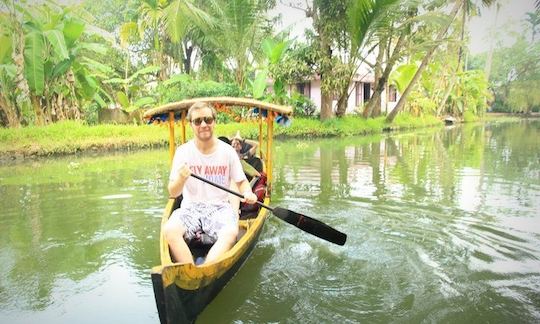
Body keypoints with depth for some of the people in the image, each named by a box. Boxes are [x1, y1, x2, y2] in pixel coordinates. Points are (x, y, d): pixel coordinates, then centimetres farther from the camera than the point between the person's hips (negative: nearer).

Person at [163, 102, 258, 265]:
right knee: (169, 230, -30)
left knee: (230, 233, -33)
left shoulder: (228, 151, 1)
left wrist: (247, 193, -13)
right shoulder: (183, 151, 1)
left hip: (219, 207, -1)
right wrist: (181, 179, -23)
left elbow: (242, 181, 11)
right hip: (190, 207, 1)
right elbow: (173, 193, 0)